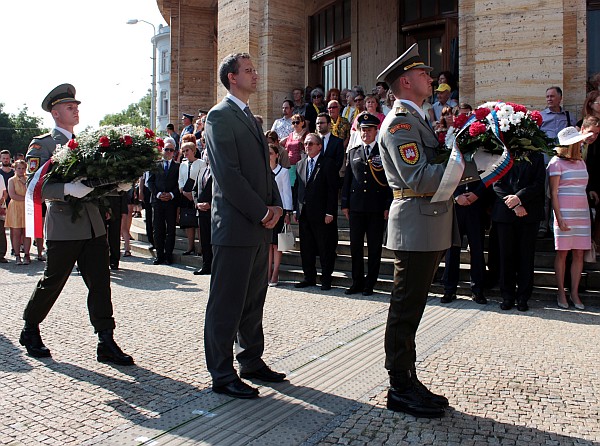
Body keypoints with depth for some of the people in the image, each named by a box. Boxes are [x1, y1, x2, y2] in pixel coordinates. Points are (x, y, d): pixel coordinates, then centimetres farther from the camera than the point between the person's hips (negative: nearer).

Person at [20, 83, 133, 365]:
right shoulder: (41, 145, 0)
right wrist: (67, 189, -28)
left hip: (93, 225, 5)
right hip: (63, 227, -5)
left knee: (100, 283, 0)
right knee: (52, 282, 7)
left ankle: (106, 344, 4)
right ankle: (30, 330, 31)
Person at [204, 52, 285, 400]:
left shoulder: (251, 118, 21)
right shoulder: (220, 116, -7)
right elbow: (229, 174, -16)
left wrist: (276, 206, 4)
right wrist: (262, 211, -14)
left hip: (260, 226, 9)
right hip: (236, 225, -9)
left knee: (253, 300, 16)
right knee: (226, 303, 0)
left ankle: (252, 361, 28)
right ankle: (223, 375, 10)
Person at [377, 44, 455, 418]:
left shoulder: (417, 118, 22)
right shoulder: (400, 121, -11)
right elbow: (417, 177, -22)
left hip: (430, 225, 10)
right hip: (416, 225, -10)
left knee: (410, 309, 14)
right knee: (406, 310, -2)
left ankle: (408, 380, 24)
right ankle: (400, 388, 8)